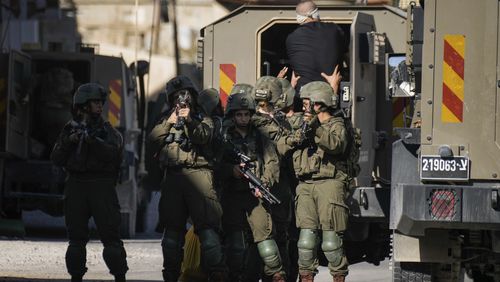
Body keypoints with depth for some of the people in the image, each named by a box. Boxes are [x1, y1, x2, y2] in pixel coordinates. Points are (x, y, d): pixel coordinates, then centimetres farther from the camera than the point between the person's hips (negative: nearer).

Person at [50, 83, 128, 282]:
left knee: (110, 235, -8)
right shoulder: (70, 129, 12)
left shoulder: (107, 131, 7)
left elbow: (112, 153, -11)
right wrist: (68, 142, -10)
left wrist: (91, 140, -22)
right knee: (76, 237, 5)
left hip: (101, 185, -2)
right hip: (76, 185, 2)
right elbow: (57, 159, 5)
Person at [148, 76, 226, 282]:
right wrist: (170, 122, -6)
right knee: (172, 229, 5)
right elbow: (154, 138, 5)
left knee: (207, 225, -14)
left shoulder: (203, 120, 15)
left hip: (198, 173, -4)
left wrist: (190, 121, -23)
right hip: (173, 177, 4)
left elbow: (204, 136, -7)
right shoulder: (166, 121, 23)